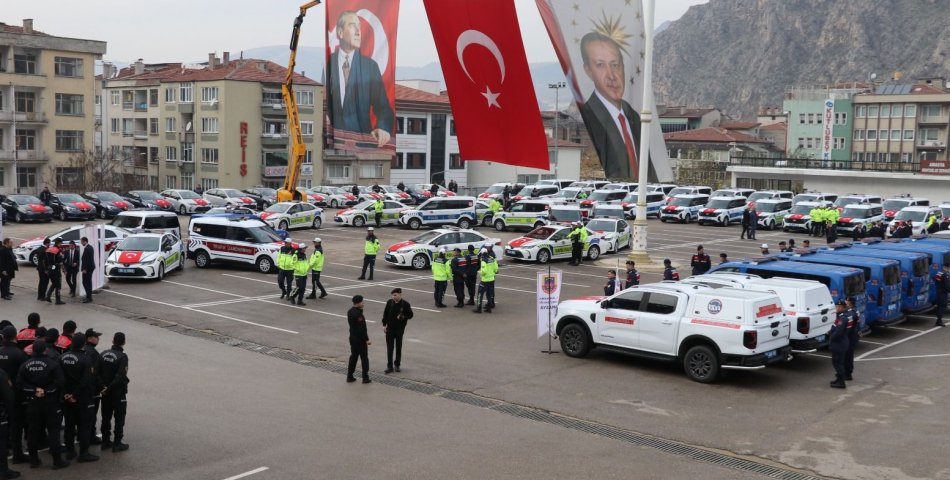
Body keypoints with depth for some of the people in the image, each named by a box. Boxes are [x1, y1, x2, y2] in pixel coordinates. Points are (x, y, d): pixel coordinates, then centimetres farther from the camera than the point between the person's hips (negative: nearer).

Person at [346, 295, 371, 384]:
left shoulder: (350, 312, 6)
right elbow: (362, 328, -24)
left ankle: (350, 376, 20)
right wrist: (366, 339, -19)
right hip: (360, 339, -9)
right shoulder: (358, 314, -23)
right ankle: (365, 378, 6)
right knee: (364, 358, 2)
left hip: (352, 338, 9)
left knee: (353, 356, 17)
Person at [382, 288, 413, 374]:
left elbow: (410, 315, -1)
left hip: (400, 329, -1)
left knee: (398, 348, 10)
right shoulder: (389, 302, -4)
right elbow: (385, 314, 5)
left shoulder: (405, 304, -9)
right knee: (389, 348, 0)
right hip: (390, 328, 1)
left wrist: (403, 317, -20)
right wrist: (384, 325, 3)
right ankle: (389, 366, 5)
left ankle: (397, 364, 24)